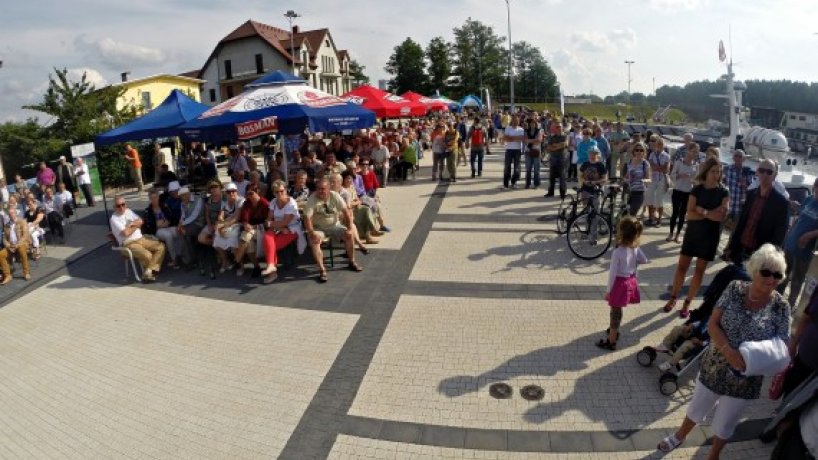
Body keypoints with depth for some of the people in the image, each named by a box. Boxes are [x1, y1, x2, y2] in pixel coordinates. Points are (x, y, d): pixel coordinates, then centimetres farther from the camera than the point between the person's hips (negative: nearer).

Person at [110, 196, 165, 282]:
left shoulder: (128, 211, 14)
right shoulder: (114, 219, -7)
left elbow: (141, 221, 6)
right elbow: (126, 233, -17)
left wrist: (130, 224, -10)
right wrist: (136, 225, -2)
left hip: (141, 239, 8)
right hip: (129, 244, -8)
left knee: (161, 246, -10)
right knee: (147, 255, -33)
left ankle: (149, 271, -16)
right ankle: (148, 271, -4)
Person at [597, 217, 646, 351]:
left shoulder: (617, 252, -25)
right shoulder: (635, 249, -6)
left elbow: (613, 273, -20)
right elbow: (644, 260, 11)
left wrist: (608, 290, -12)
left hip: (620, 283, -7)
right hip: (631, 280, 7)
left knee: (615, 312, 4)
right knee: (618, 310, 26)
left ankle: (611, 342, 13)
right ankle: (614, 330, 45)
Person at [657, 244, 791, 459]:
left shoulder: (780, 306, -14)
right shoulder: (735, 289, -12)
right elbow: (712, 324, -12)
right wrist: (729, 351, -28)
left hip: (746, 378, -1)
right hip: (714, 367, 1)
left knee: (725, 423, 20)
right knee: (697, 407, 22)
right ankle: (680, 435, 51)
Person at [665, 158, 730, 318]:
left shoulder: (723, 192, -4)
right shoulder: (697, 189, -2)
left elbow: (721, 216, -16)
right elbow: (690, 214, -12)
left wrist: (701, 210, -14)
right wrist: (710, 214, -16)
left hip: (710, 236, -1)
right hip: (693, 232, 1)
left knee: (699, 270, 5)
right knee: (682, 266, 3)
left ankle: (687, 303, 14)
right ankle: (673, 298, 15)